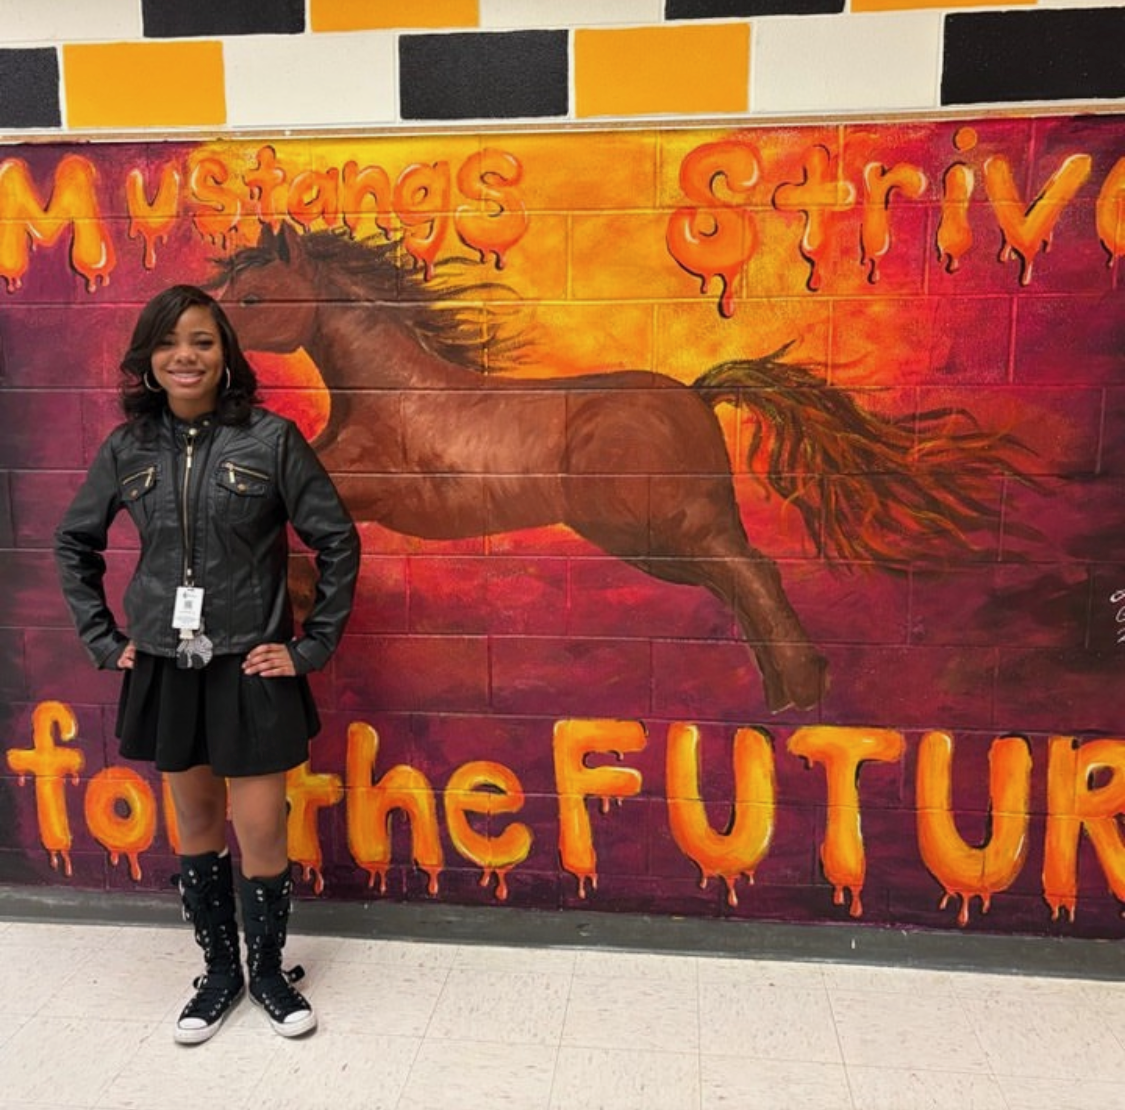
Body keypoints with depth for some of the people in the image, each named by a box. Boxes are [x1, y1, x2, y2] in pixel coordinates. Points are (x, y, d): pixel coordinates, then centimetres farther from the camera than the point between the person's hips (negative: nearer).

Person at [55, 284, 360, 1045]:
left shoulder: (270, 439, -10)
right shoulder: (128, 447, 0)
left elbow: (338, 542, -7)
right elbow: (74, 543, 13)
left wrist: (314, 646, -7)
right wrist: (103, 639, 7)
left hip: (251, 666, -3)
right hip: (166, 667, 4)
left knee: (261, 831, 3)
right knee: (196, 824, 16)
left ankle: (270, 970, 28)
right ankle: (220, 970, 35)